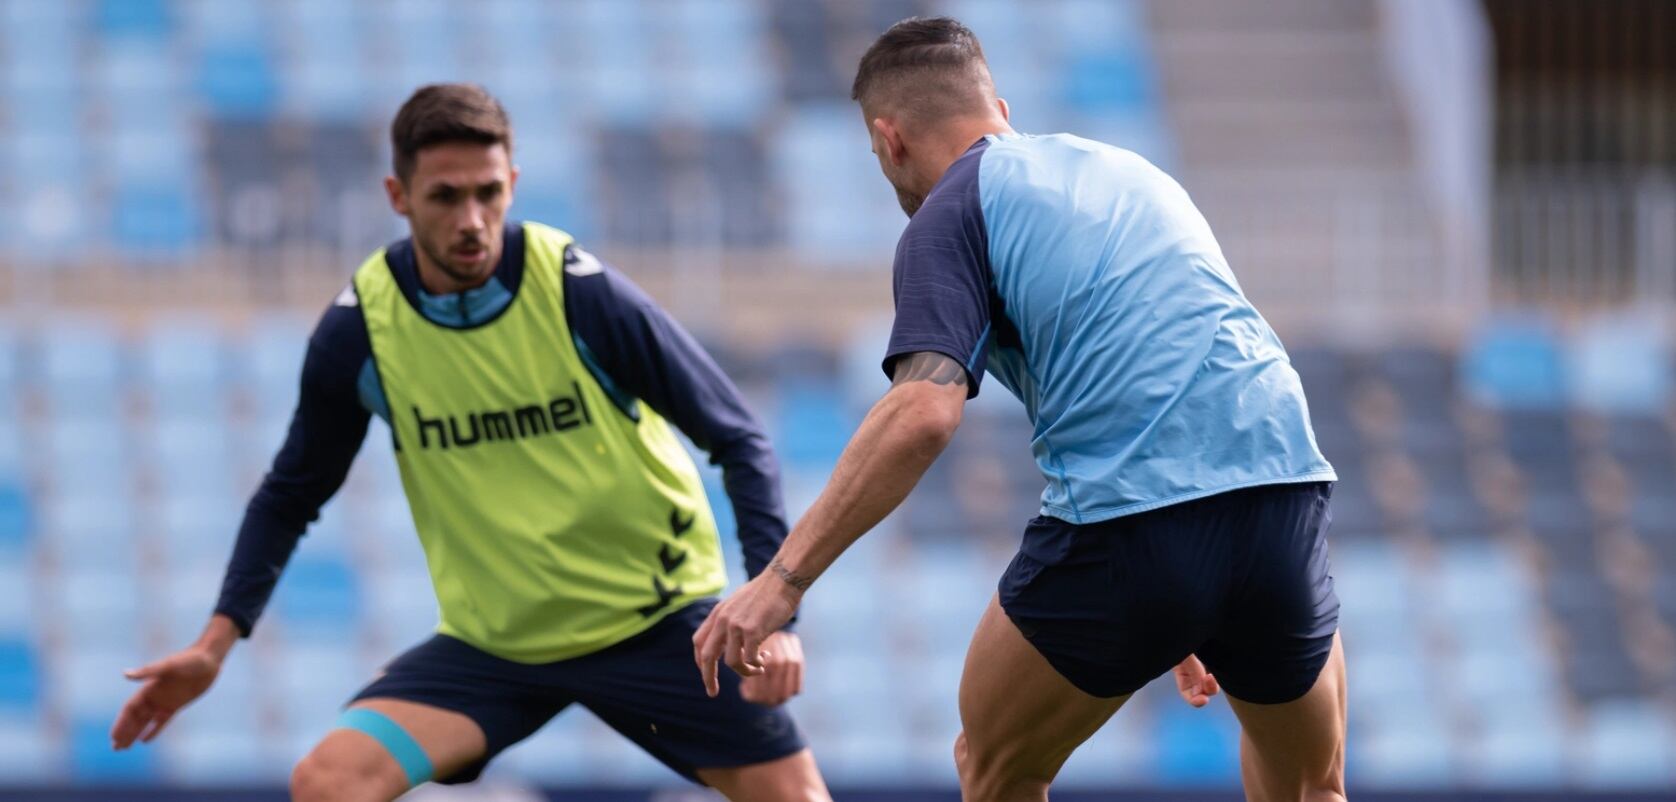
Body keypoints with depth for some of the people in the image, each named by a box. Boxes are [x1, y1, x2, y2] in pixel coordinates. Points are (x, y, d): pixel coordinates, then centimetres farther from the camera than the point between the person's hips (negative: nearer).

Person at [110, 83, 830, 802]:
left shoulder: (583, 295, -16)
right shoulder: (358, 331, -10)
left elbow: (738, 440, -9)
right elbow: (292, 493, 7)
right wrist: (217, 641, -1)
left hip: (655, 625, -1)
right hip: (493, 643, 1)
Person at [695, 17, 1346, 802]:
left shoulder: (950, 212, 5)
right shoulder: (1127, 171, 27)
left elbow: (924, 412, -12)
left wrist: (783, 577, -12)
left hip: (1129, 519, -5)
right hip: (1286, 486, 6)